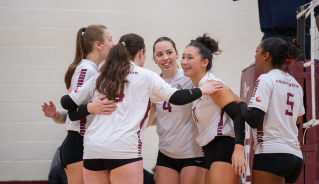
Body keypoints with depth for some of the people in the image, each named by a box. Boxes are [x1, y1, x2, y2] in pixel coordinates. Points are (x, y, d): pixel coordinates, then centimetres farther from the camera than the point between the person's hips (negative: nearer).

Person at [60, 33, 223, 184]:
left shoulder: (98, 78, 18)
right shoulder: (145, 77, 7)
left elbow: (67, 102, 17)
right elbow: (177, 97, 6)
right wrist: (201, 90, 22)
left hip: (92, 148, 4)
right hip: (124, 149, -4)